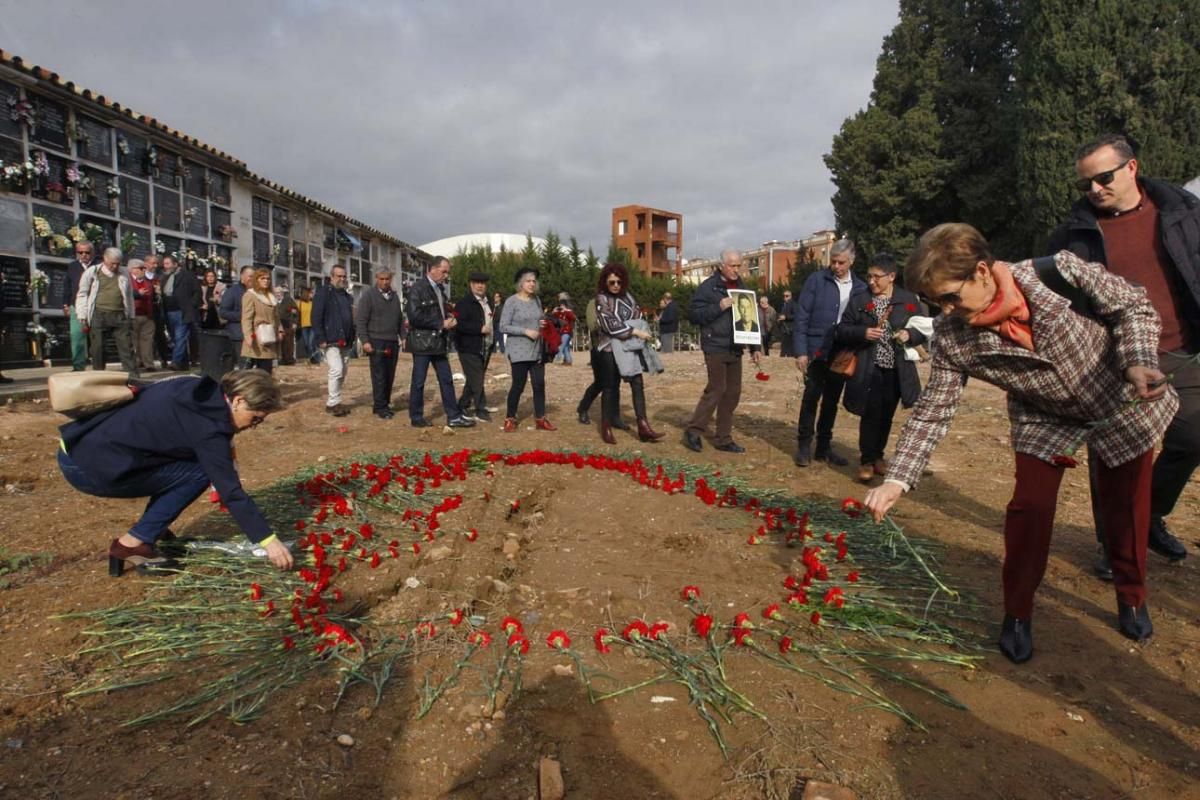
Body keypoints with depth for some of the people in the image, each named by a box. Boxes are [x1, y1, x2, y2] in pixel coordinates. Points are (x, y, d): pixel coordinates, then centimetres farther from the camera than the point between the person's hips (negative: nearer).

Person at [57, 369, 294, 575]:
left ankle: (151, 531, 18)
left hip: (82, 443, 9)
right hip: (88, 467, -9)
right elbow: (230, 491, -21)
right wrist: (267, 540, -19)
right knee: (198, 473, -9)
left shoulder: (199, 389, 3)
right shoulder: (207, 427, -21)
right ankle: (132, 543, -3)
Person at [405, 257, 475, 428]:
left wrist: (450, 319, 1)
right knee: (418, 382, 3)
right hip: (422, 342, -8)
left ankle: (454, 416, 11)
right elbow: (415, 317, -20)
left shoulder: (441, 289, 14)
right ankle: (416, 417, 13)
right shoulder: (418, 289, -11)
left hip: (439, 342, 8)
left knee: (447, 380, 7)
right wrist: (441, 324, -18)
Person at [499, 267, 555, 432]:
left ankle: (540, 419, 14)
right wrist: (526, 331, -17)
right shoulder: (511, 301, -8)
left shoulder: (537, 300, 10)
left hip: (537, 351, 6)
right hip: (519, 351, -6)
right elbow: (503, 327, -12)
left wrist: (543, 325, 0)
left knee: (540, 384, 5)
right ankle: (510, 419, 12)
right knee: (518, 385, -3)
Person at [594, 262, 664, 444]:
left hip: (631, 346, 5)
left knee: (637, 384, -2)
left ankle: (643, 427, -2)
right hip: (610, 348, -5)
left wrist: (642, 332, -6)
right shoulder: (601, 299, -8)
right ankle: (606, 428, 13)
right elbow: (611, 325, -16)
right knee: (610, 387, 2)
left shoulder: (627, 295, 9)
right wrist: (635, 332, -15)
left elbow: (637, 316, 14)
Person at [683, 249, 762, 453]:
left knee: (733, 392, 6)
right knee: (716, 389, -8)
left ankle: (723, 438, 15)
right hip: (715, 348, -7)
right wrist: (718, 307, -21)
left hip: (735, 349, 7)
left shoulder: (742, 287, 14)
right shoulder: (708, 287, -6)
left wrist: (754, 348, 15)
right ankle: (693, 430, 6)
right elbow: (693, 315, -11)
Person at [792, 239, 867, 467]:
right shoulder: (816, 280, -4)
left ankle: (824, 447, 20)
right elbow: (801, 316, -6)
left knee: (832, 402, 10)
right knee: (811, 398, -2)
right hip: (817, 352, -3)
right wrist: (800, 351, -12)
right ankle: (804, 446, 9)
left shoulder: (860, 287, 6)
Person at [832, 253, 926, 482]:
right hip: (868, 369, -2)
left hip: (897, 370, 2)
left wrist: (909, 334, -12)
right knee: (870, 415, -3)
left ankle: (878, 456, 29)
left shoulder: (909, 299, 4)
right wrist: (863, 333, -15)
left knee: (886, 416, 12)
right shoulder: (859, 299, 1)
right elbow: (840, 331, 1)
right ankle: (867, 460, 9)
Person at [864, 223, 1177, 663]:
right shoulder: (952, 338, -26)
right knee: (1030, 505, -8)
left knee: (1127, 503, 12)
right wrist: (897, 479, -28)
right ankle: (1017, 614, 13)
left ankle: (1131, 596, 39)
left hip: (1121, 399, 0)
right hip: (1044, 419, 0)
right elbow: (932, 412, -20)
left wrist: (1139, 363, -32)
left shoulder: (1060, 272, -31)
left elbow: (1133, 306, -14)